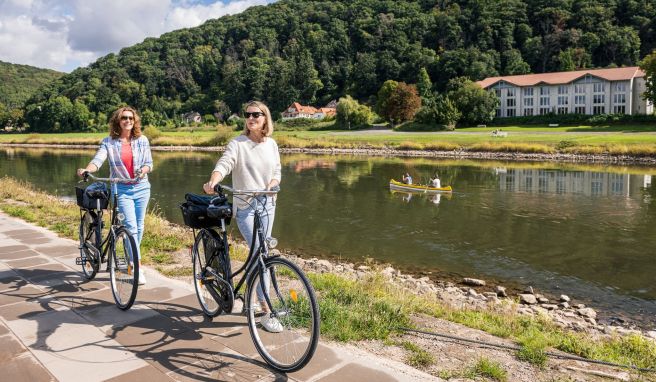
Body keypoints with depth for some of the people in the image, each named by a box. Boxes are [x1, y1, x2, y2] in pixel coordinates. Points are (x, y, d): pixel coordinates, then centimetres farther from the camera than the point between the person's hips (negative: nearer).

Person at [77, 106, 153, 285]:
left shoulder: (142, 140, 4)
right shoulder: (109, 142, -2)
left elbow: (149, 163, 3)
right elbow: (98, 159, -15)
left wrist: (143, 171, -19)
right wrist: (87, 170, -36)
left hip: (141, 187, 3)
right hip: (122, 189, -3)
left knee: (139, 227, 10)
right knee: (131, 227, -12)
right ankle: (138, 267, -9)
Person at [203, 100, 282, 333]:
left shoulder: (271, 144, 8)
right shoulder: (238, 144, -8)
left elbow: (276, 172, 11)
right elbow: (224, 164, -22)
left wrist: (270, 187, -9)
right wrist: (213, 182, -42)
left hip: (267, 205, 5)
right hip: (245, 207, -5)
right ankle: (266, 312, -8)